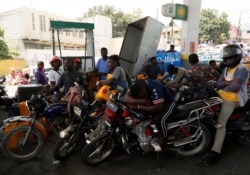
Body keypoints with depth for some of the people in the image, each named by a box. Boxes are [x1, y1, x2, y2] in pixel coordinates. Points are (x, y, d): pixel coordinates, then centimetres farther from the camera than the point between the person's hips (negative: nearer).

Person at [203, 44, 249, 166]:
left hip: (232, 99, -9)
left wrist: (223, 85, -5)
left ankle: (215, 152, -21)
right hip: (221, 96, 9)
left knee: (220, 123, -22)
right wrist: (226, 83, -12)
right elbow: (218, 84, 9)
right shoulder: (226, 69, 17)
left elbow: (234, 87, -24)